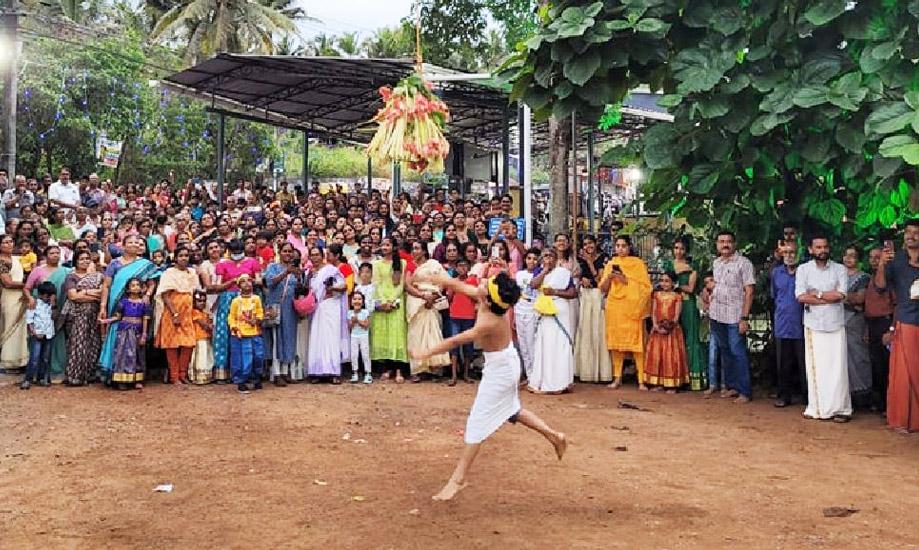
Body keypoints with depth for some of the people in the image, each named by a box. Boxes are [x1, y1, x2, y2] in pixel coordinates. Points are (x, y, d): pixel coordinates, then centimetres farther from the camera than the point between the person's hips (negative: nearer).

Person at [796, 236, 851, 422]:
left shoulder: (839, 269, 5)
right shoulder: (803, 269, 3)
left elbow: (841, 295, -9)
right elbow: (801, 297, -9)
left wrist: (816, 293, -6)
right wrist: (829, 298, -9)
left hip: (835, 324, 0)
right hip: (813, 324, 0)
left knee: (837, 367, -2)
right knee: (815, 367, 2)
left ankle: (840, 408, 3)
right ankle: (817, 407, 9)